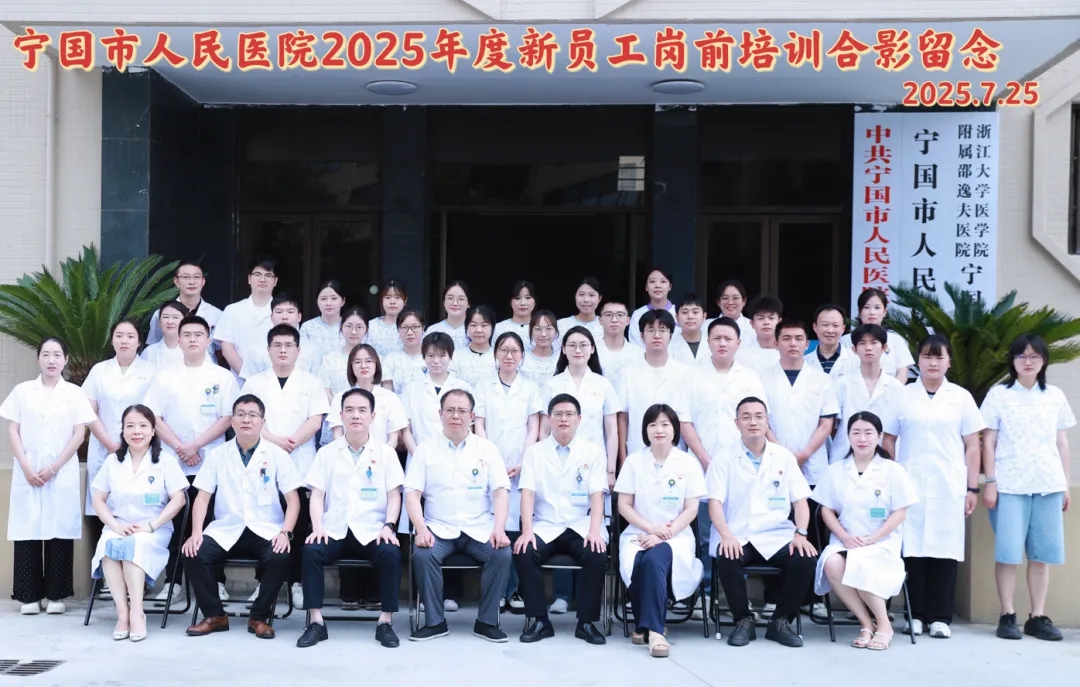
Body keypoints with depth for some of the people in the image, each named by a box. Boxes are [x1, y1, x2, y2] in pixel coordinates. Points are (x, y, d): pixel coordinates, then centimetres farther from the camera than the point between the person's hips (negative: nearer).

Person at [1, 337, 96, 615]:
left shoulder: (74, 393, 6)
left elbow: (79, 435, 1)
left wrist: (54, 467, -9)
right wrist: (26, 467, -8)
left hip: (62, 473, -1)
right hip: (27, 472, 1)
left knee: (60, 531, -2)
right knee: (27, 530, -2)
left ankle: (57, 595, 5)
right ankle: (29, 596, 4)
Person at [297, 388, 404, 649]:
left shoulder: (386, 452, 9)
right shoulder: (327, 452, 11)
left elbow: (394, 495, 5)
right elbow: (317, 494, 5)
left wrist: (388, 526, -11)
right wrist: (318, 527, -11)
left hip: (372, 531, -1)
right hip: (334, 531, 1)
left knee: (392, 553, -31)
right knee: (311, 551, -29)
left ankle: (386, 622, -18)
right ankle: (315, 622, -20)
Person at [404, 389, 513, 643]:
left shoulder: (487, 449, 9)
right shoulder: (426, 450, 7)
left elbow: (500, 491, 2)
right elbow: (412, 494, 1)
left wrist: (499, 529, -14)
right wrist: (421, 529, -16)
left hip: (480, 529, 1)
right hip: (439, 528, 0)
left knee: (502, 554, -27)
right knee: (422, 555, -30)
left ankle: (487, 621, -10)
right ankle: (434, 621, -12)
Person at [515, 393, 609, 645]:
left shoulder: (593, 452, 7)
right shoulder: (534, 452, 8)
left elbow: (597, 495, -3)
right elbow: (527, 493, -3)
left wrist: (595, 530, -19)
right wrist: (527, 530, -18)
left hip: (581, 527, -1)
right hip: (545, 527, 1)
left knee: (597, 555, -30)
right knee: (524, 553, -28)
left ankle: (587, 622, -13)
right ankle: (540, 620, -14)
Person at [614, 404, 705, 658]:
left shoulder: (688, 463, 2)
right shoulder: (634, 461, 5)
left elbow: (691, 510, -2)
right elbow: (624, 506, 3)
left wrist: (663, 534, -15)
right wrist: (650, 528, -13)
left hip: (675, 536, -1)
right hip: (638, 534, 1)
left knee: (655, 558, -35)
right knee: (635, 562, -33)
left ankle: (653, 629, -30)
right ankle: (644, 622, -10)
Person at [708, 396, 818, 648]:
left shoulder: (784, 457, 13)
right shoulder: (724, 459, 6)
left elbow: (800, 501, 8)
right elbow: (715, 502, -3)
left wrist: (800, 534, -11)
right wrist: (726, 535, -21)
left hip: (778, 536, 2)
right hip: (738, 537, -2)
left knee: (806, 559, -26)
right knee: (726, 559, -34)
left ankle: (781, 621, -4)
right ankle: (743, 620, -9)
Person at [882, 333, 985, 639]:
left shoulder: (961, 397, 7)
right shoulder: (903, 396, 7)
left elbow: (972, 446, 7)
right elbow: (888, 441, 9)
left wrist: (972, 488, 2)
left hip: (949, 487, 0)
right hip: (910, 485, 0)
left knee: (945, 549, -1)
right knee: (912, 548, 0)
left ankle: (940, 617, 7)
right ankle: (915, 615, 8)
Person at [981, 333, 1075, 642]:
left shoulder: (1055, 396, 12)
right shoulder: (999, 394, 3)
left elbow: (1062, 442, 15)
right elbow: (988, 441, 1)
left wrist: (1066, 484, 11)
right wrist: (990, 482, -5)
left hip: (1048, 484, 3)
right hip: (1009, 485, -3)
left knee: (1042, 552, 3)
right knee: (1008, 551, -4)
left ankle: (1038, 617, 10)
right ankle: (1007, 615, 3)